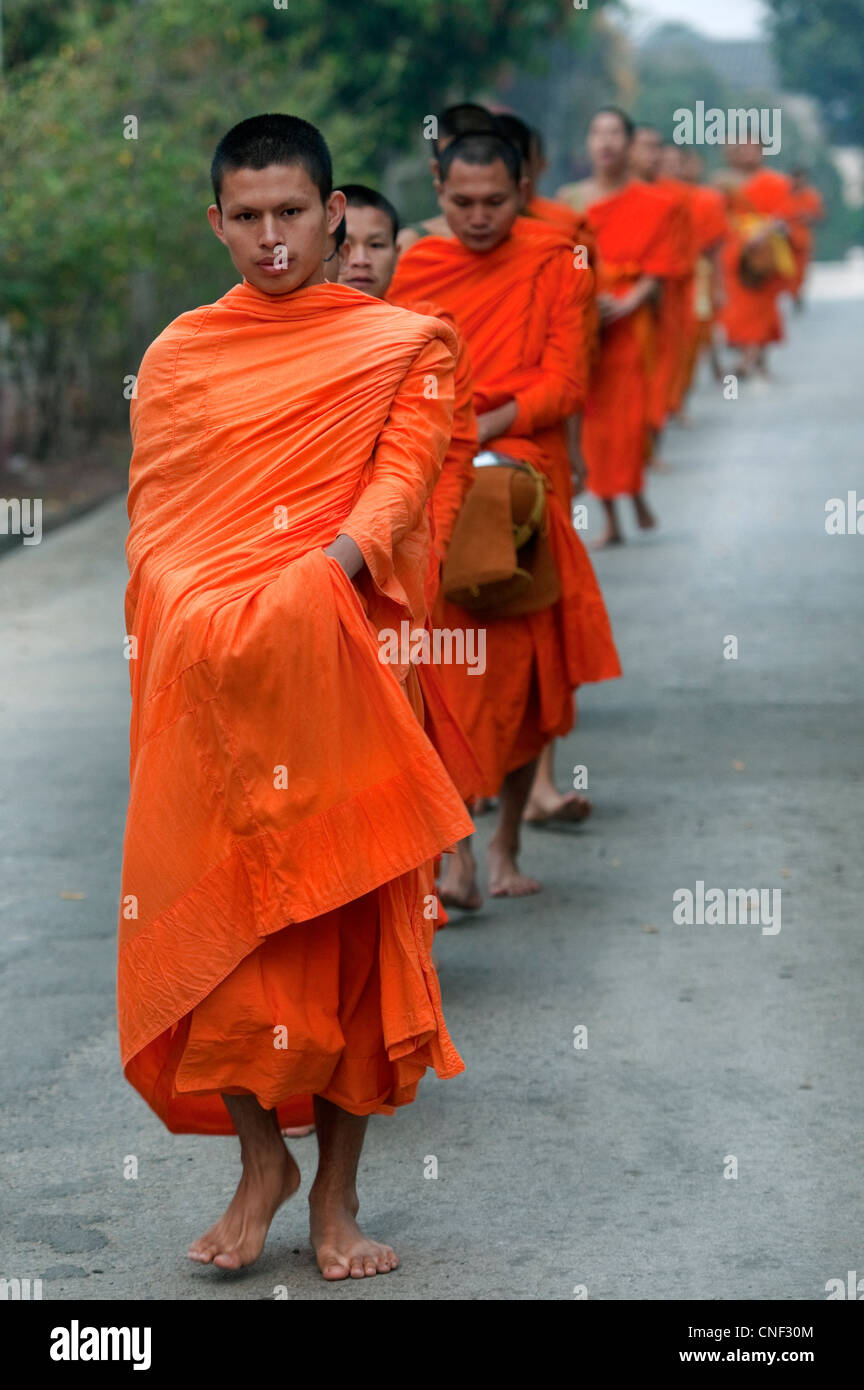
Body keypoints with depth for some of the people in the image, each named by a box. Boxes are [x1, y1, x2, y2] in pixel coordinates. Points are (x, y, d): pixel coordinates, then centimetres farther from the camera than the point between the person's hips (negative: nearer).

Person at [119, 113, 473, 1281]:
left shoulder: (401, 345, 5)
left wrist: (328, 570, -26)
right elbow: (152, 522, 8)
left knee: (348, 922, 2)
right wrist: (206, 619, -10)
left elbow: (401, 478, -8)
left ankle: (337, 1188, 14)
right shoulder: (178, 355, 11)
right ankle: (260, 1161, 19)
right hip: (204, 679, 2)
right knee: (215, 920, 0)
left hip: (340, 667, -1)